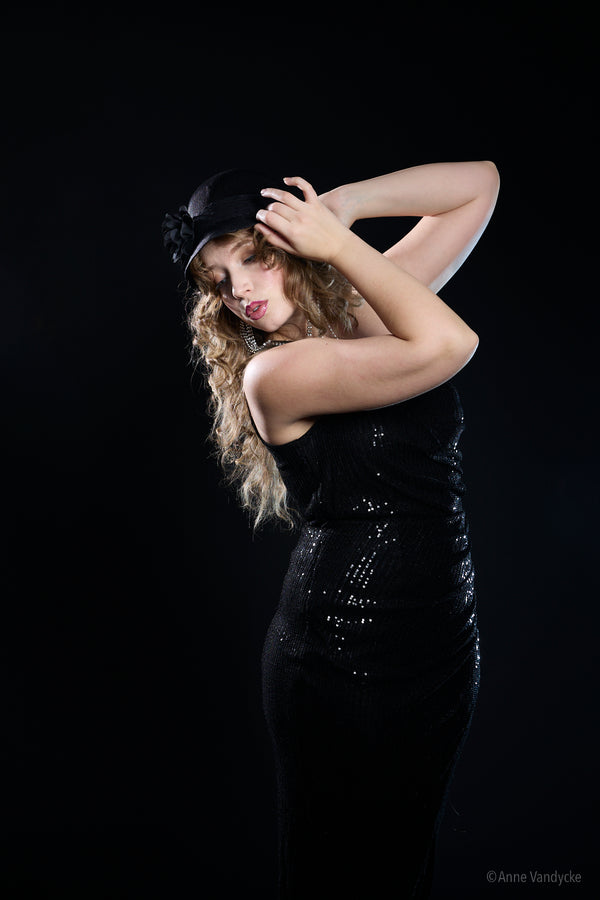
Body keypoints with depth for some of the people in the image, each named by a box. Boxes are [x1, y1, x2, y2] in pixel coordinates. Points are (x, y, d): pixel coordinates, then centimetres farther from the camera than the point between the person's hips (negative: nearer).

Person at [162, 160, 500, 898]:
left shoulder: (369, 306, 5)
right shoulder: (272, 373, -15)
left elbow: (479, 183, 8)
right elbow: (448, 345, -24)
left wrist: (343, 207, -4)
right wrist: (341, 243, -14)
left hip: (442, 640, 6)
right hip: (345, 658, -6)